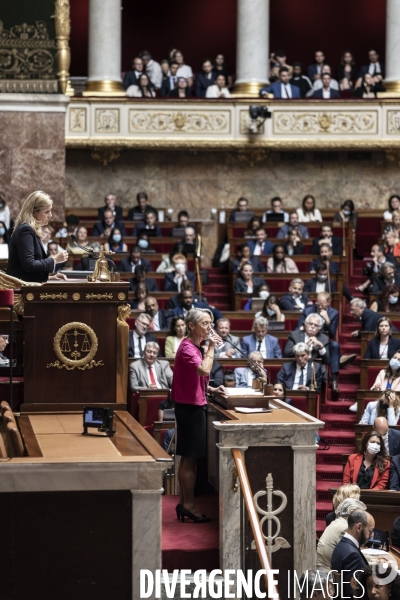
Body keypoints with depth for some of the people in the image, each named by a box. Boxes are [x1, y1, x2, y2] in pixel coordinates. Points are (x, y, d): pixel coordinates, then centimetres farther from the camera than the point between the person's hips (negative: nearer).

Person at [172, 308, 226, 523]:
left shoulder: (195, 347, 14)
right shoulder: (187, 348, -18)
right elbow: (205, 370, -34)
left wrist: (211, 389, 9)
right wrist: (211, 347, -23)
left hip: (193, 404, 10)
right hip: (190, 406, -10)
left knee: (188, 458, 13)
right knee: (190, 458, -4)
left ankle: (184, 503, 18)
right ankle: (189, 505, 1)